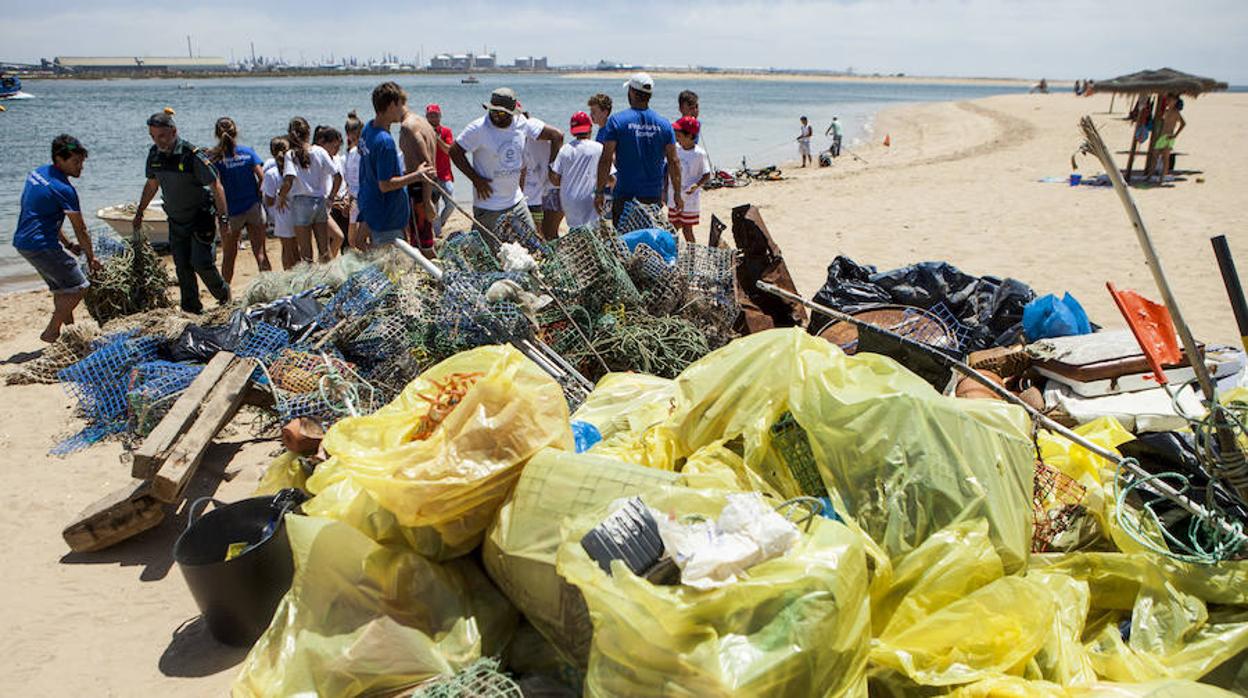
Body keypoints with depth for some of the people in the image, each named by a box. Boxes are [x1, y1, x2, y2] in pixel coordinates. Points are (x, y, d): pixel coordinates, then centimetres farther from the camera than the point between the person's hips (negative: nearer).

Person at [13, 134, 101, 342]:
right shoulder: (63, 189, -17)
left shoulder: (38, 172, 11)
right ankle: (51, 333, 3)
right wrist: (91, 257, 3)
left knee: (62, 287, 21)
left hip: (23, 241, 10)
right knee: (78, 287, -1)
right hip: (40, 245, -10)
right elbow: (80, 230, -10)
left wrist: (68, 245, 20)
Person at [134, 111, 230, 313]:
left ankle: (224, 295, 15)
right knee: (182, 267, 5)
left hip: (201, 218, -6)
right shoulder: (154, 154, -1)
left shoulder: (193, 155, -20)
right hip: (176, 221, 6)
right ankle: (191, 309, 15)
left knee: (201, 263, -11)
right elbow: (151, 185, 15)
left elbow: (216, 186, -18)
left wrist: (223, 218, -23)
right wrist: (139, 213, 20)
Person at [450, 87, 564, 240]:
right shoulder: (478, 128, -14)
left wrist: (551, 166, 0)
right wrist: (476, 179, -13)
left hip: (516, 201, 4)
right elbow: (455, 152, -8)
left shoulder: (523, 124, -3)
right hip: (487, 205, -4)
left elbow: (557, 135, 7)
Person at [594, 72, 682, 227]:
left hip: (625, 193, -3)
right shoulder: (664, 124, 3)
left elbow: (606, 160, -10)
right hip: (654, 195, 3)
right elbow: (673, 162, 4)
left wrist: (599, 192, -5)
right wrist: (677, 193, 12)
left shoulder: (617, 120, -6)